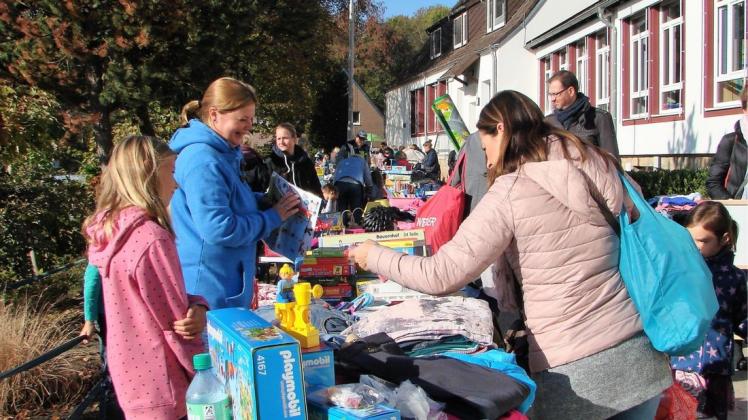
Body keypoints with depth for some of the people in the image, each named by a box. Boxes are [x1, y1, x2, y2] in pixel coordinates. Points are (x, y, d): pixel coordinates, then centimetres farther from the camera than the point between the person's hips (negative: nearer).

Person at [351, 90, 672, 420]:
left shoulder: (509, 192, -12)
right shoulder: (599, 165, 4)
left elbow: (442, 276, -12)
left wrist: (375, 257, 3)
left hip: (574, 371, -5)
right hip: (639, 353, 6)